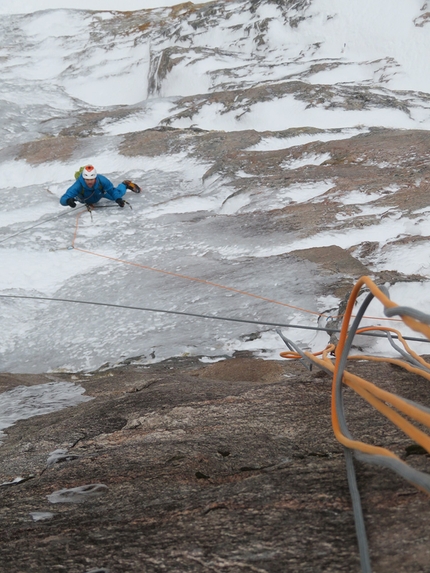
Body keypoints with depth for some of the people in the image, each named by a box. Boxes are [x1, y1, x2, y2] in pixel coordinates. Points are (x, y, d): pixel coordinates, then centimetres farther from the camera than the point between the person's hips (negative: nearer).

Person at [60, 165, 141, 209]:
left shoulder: (102, 180, -44)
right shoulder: (78, 185, -48)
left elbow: (112, 191, -28)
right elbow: (63, 199, -54)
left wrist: (118, 199, -47)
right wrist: (68, 200, -77)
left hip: (100, 193, -1)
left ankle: (125, 184, 43)